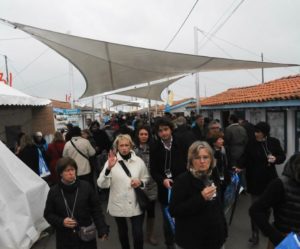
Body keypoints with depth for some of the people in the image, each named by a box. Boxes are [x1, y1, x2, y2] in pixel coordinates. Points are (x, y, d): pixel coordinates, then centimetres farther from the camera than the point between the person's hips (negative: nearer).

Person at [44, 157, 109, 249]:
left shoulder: (85, 186, -10)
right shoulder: (54, 191, -7)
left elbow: (96, 210, -4)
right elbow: (48, 214, 3)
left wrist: (102, 229, -9)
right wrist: (61, 222, -15)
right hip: (65, 238, 1)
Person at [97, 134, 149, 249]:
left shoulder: (139, 161, -4)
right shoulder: (111, 161, -10)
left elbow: (146, 178, 8)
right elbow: (102, 184, -18)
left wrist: (141, 182, -15)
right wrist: (108, 168, -33)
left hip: (136, 205, 0)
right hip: (118, 205, 0)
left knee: (138, 235, 2)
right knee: (122, 233, 21)